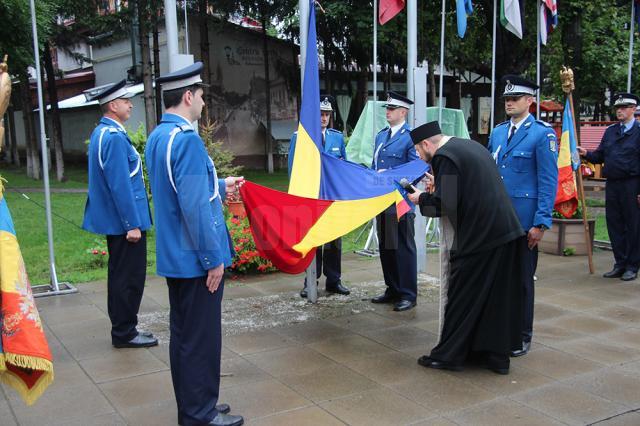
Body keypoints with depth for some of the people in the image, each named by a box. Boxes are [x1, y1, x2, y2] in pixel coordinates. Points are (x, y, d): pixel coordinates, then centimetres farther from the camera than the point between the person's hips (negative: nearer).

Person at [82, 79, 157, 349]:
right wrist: (132, 225, -20)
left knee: (120, 275, 17)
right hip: (124, 220, -10)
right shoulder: (114, 137, -19)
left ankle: (121, 329, 28)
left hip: (114, 220, 11)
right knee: (130, 277, 0)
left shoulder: (101, 133, 13)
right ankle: (124, 334, 10)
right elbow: (120, 185, -23)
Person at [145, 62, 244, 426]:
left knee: (184, 334, 17)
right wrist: (213, 258, -18)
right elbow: (195, 207, -24)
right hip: (196, 258, -10)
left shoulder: (157, 136, 9)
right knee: (202, 337, 3)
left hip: (175, 257, 10)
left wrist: (220, 187, 28)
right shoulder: (186, 139, -20)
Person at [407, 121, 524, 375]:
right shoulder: (470, 145, 16)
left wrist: (421, 198, 2)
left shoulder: (444, 156, -12)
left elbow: (443, 204, -16)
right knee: (498, 296, 15)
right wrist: (440, 187, 19)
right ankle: (497, 355, 23)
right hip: (505, 232, 9)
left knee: (462, 297, 3)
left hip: (478, 237, -9)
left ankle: (448, 355, 14)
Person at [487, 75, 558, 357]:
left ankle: (522, 337, 18)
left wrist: (541, 223, -14)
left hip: (523, 220, -5)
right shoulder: (498, 132, 12)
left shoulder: (542, 134, -7)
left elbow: (548, 182, -10)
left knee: (521, 278, 4)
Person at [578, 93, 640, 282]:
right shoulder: (610, 131, 13)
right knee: (614, 224, 10)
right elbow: (600, 156, 16)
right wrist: (587, 154, -5)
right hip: (612, 184, 6)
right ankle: (620, 264, 21)